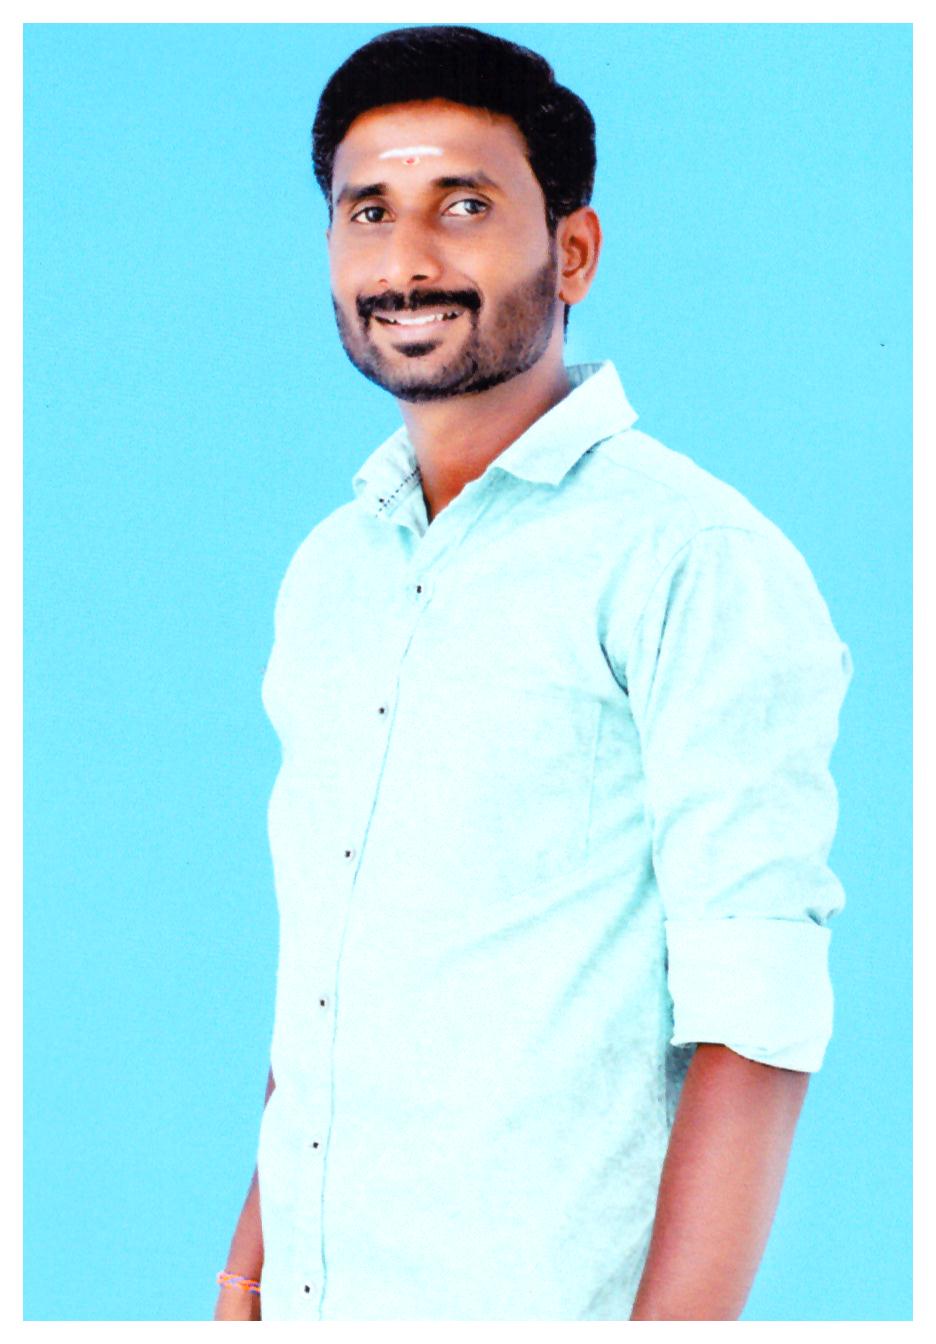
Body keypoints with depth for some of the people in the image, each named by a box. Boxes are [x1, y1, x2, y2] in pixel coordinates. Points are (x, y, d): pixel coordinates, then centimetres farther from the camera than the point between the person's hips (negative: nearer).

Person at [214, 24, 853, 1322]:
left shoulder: (699, 564, -12)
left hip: (545, 1306, -6)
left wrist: (673, 1326, -20)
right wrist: (254, 1258, 13)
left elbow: (754, 1019, -16)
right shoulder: (328, 572, 10)